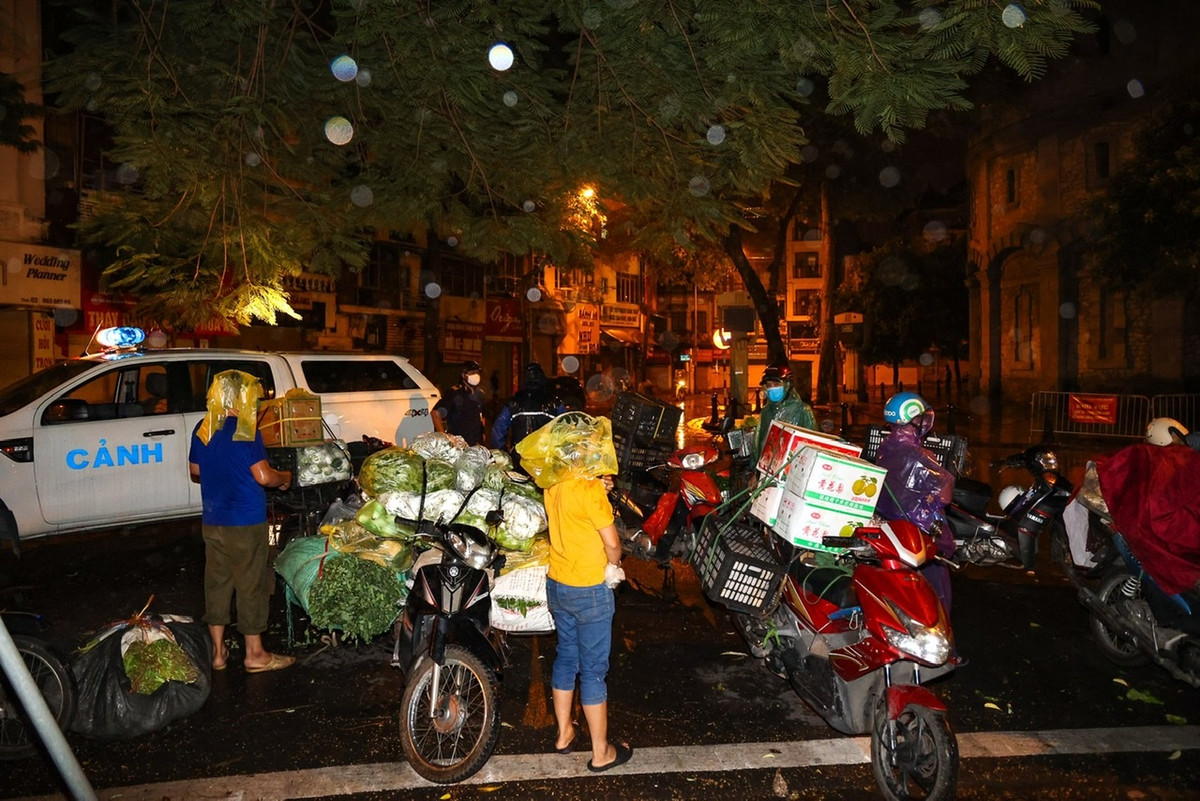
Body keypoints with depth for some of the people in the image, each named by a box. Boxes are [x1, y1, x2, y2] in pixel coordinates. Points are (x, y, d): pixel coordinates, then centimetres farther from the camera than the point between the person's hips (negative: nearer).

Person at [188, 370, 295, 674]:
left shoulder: (202, 429, 6)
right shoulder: (244, 431, -16)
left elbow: (195, 472, 17)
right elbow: (264, 476, -19)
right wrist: (284, 477, 0)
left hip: (211, 521, 7)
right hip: (245, 521, -7)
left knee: (217, 581, 14)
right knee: (251, 584, 3)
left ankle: (218, 652, 22)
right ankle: (255, 654, 12)